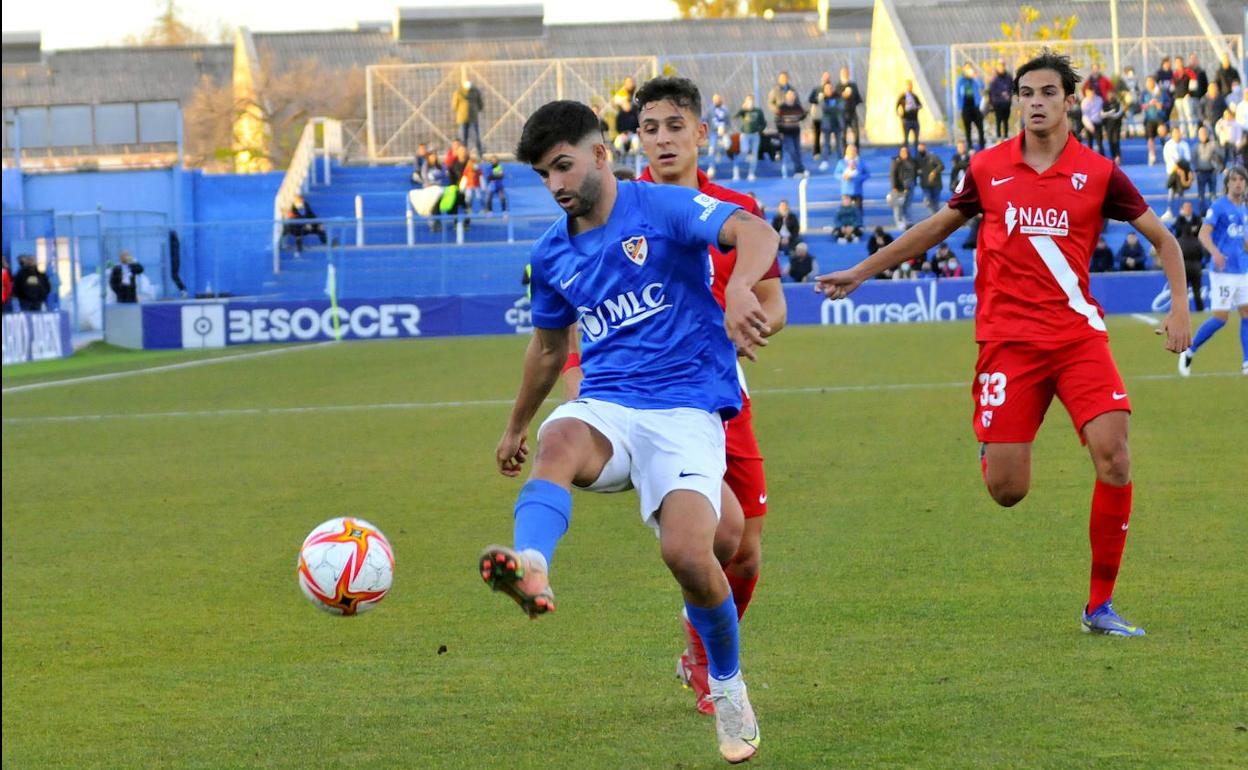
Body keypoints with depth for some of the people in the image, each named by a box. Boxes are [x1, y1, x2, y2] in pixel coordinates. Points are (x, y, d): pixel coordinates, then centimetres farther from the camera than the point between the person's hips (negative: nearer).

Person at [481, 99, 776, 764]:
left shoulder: (663, 208, -3)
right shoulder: (553, 255, 15)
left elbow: (755, 233, -20)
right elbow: (548, 346, 33)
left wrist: (739, 288, -42)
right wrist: (517, 425, 42)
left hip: (686, 410, -4)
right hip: (606, 409, 4)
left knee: (689, 554, -22)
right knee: (559, 440, -34)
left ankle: (727, 686, 8)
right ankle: (531, 567, -64)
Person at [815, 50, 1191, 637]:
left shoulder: (1099, 173, 1)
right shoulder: (987, 168, 6)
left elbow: (1163, 239, 10)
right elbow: (938, 227, 22)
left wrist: (1179, 308, -3)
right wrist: (862, 271, 23)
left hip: (1078, 334, 0)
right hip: (1007, 339, 1)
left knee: (1113, 454, -18)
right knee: (1006, 490, -8)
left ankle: (1100, 605, -6)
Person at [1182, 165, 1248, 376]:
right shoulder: (1219, 206, -9)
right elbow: (1204, 233, -20)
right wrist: (1215, 252, -37)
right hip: (1223, 270, -7)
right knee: (1221, 317, -9)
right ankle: (1189, 353, 6)